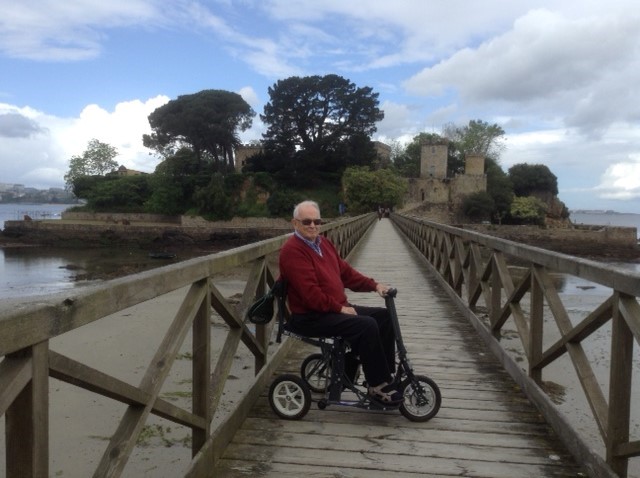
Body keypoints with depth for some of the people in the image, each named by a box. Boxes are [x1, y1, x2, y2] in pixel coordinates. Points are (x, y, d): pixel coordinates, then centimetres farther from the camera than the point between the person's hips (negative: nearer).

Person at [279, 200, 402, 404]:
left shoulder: (324, 243, 13)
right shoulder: (292, 251, -17)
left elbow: (346, 272, 15)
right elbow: (310, 294, -24)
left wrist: (374, 285, 3)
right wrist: (340, 308, -18)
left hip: (336, 308, 10)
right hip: (311, 316, -10)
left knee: (384, 316, 3)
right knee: (367, 325, -26)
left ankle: (386, 374, 11)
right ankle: (377, 386, -11)